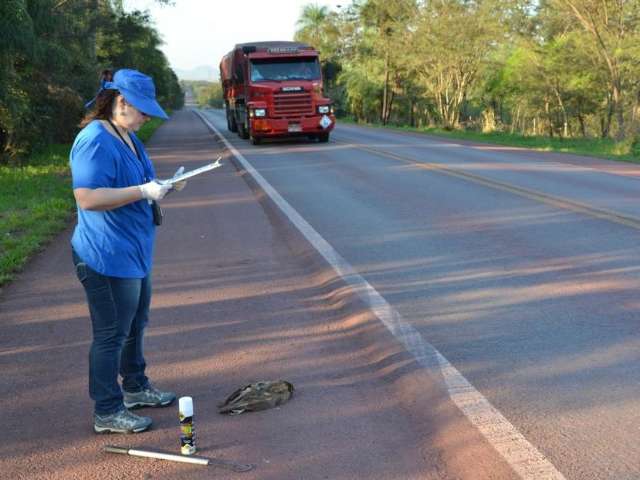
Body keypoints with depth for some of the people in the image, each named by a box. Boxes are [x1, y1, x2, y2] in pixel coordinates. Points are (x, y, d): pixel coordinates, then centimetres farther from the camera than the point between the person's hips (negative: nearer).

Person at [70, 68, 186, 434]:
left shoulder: (128, 136, 11)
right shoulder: (95, 142, -21)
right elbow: (87, 197, -30)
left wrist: (162, 186, 6)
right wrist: (144, 191, -28)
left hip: (134, 253, 10)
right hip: (108, 257, -10)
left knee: (135, 326, 23)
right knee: (112, 335, 1)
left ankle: (136, 388, 41)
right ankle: (108, 412, 14)